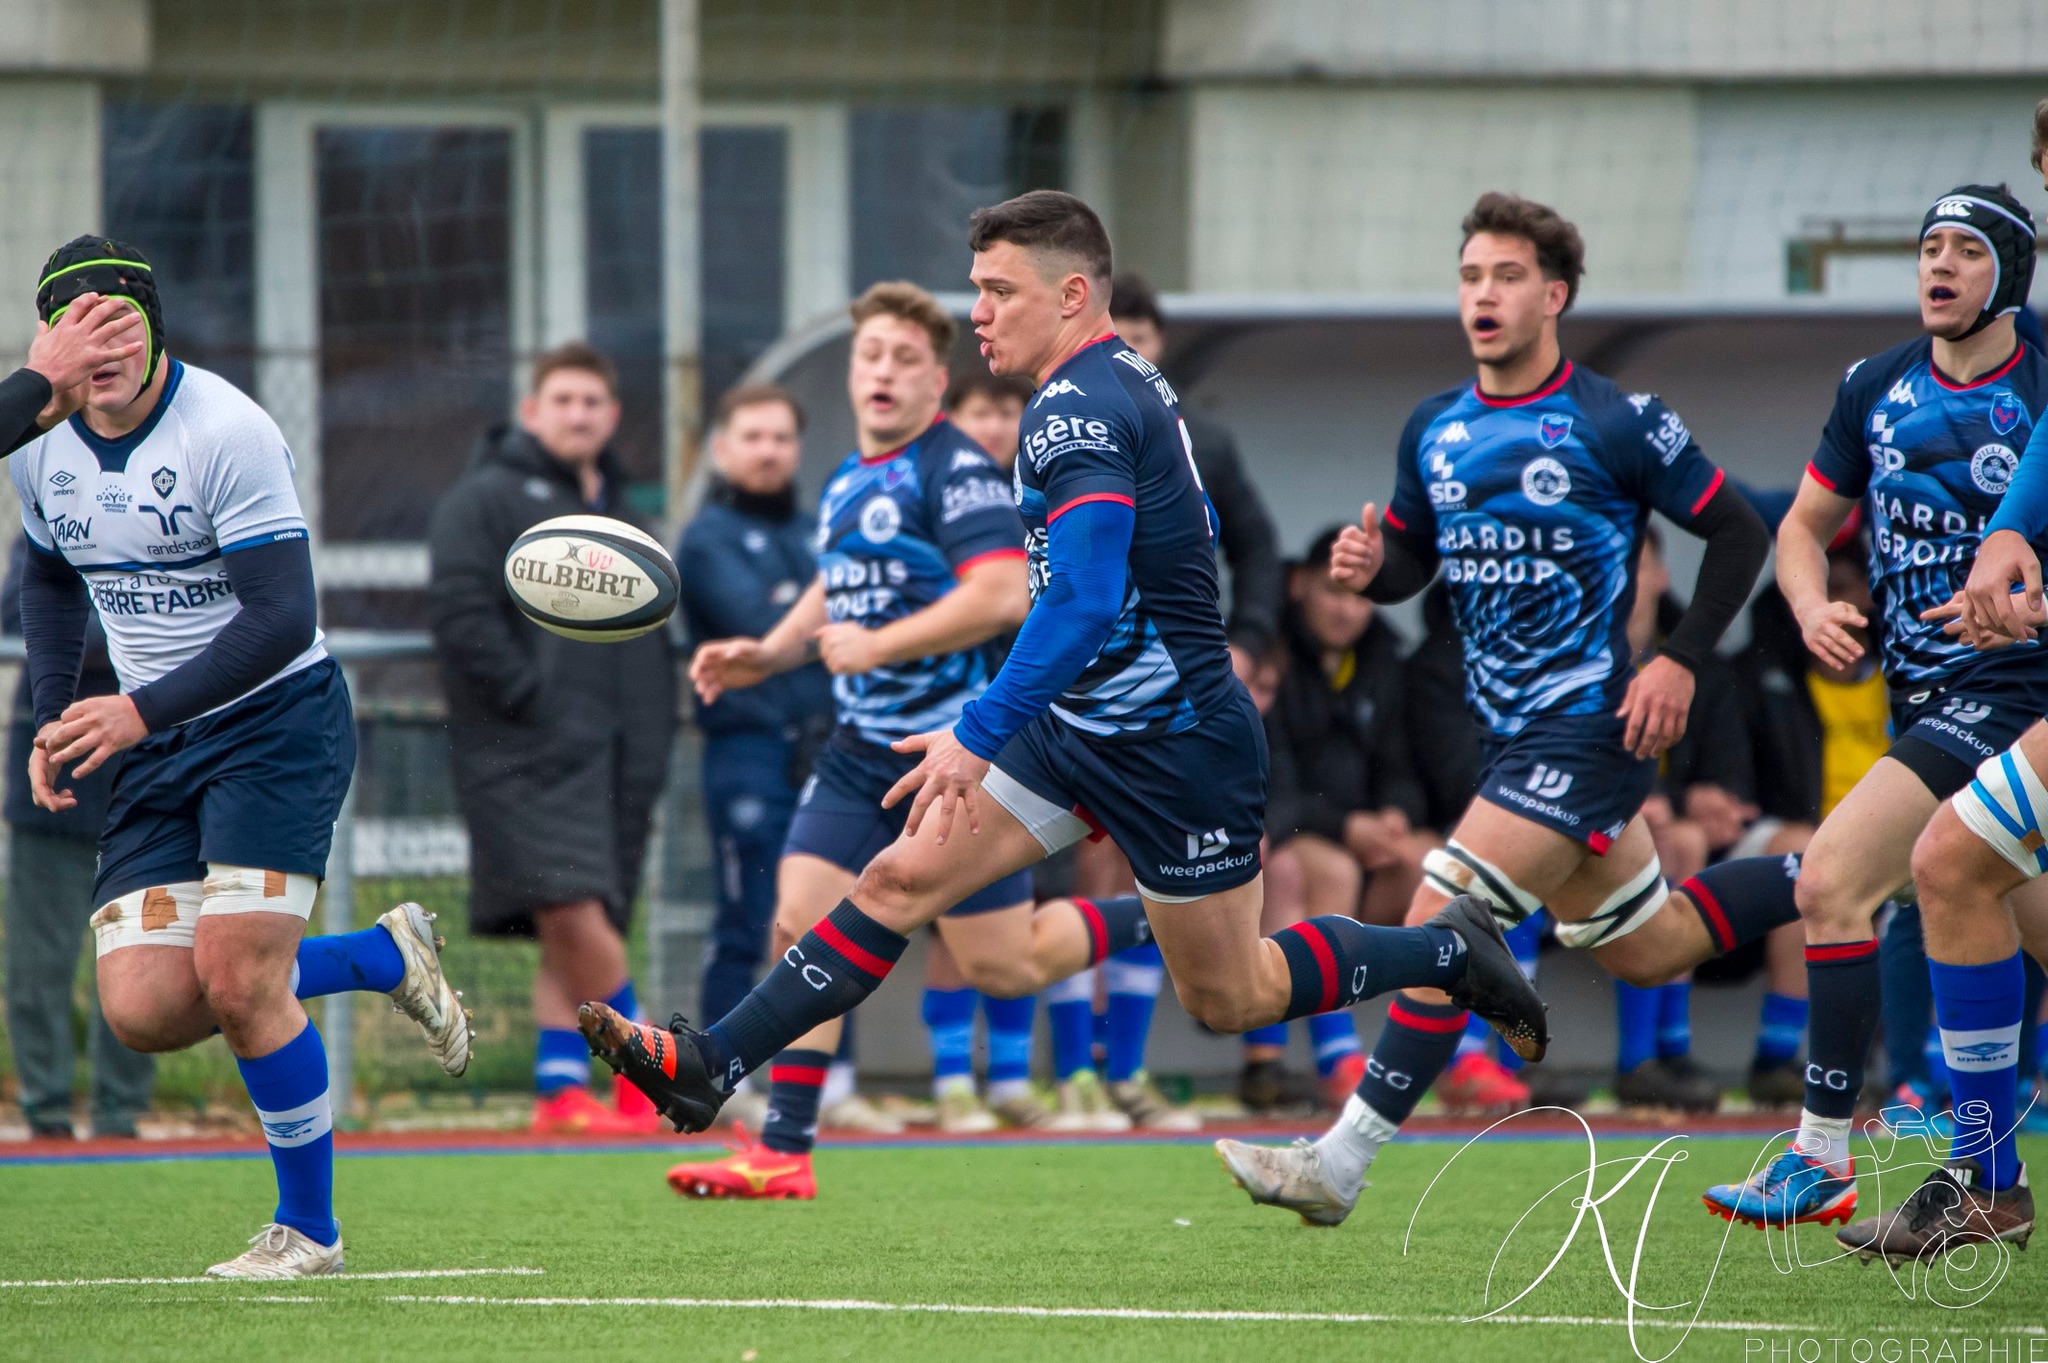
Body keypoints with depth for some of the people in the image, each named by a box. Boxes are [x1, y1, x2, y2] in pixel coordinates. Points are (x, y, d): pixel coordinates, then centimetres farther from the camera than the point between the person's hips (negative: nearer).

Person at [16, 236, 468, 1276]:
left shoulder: (225, 431, -20)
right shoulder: (41, 443, 1)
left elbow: (283, 622, -23)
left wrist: (139, 712, -29)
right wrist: (52, 716, 7)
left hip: (276, 717, -6)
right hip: (156, 749, 6)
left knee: (236, 980, -18)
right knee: (144, 1012, -8)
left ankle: (309, 1229, 3)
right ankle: (383, 955, 16)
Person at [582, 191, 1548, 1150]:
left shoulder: (1075, 412, -21)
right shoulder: (1130, 378, 8)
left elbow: (1085, 601, -31)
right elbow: (1192, 533, 21)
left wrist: (979, 735, -32)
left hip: (1173, 745, -9)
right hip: (1083, 723, 9)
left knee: (1229, 1001, 4)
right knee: (902, 879, 0)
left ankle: (1448, 948, 20)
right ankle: (709, 1066, -3)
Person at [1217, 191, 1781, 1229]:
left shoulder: (1617, 425, -12)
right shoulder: (1434, 430, 7)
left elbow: (1738, 533, -5)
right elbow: (1411, 558, 17)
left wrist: (1681, 661, -12)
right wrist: (1369, 568, -7)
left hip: (1587, 723, -8)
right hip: (1512, 731, 8)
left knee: (1444, 923, -16)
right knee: (1646, 952, 18)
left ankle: (1341, 1166, -15)